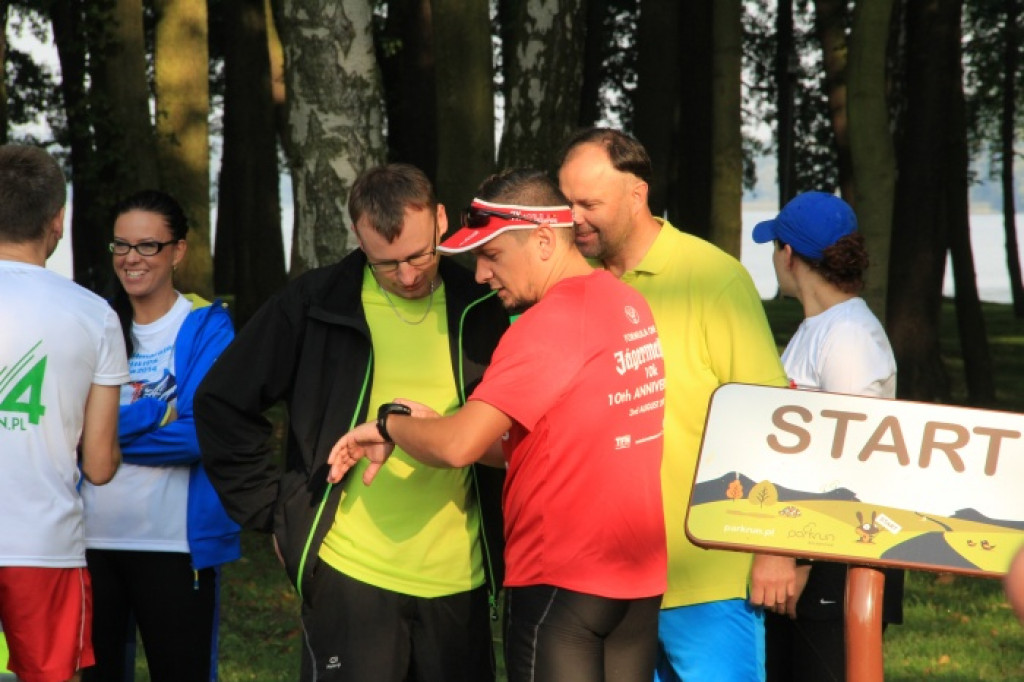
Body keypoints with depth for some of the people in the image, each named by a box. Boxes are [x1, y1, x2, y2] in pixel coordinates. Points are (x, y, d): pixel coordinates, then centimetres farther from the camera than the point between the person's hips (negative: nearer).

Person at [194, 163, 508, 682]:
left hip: (460, 580, 3)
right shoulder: (315, 304, -2)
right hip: (351, 575, -3)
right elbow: (222, 403, 3)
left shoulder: (479, 311, 5)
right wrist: (276, 512, -1)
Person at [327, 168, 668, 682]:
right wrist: (435, 425, 8)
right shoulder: (630, 305, 8)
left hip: (562, 581, -8)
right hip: (642, 578, 8)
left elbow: (459, 446, -22)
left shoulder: (550, 322, -16)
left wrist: (390, 424, -2)